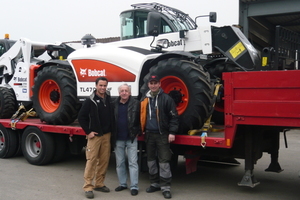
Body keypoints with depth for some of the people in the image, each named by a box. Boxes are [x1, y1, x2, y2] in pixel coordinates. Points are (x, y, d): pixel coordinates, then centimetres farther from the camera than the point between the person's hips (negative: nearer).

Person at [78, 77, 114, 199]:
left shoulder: (109, 100, 8)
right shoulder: (90, 101, -6)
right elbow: (81, 117, -6)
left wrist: (111, 130, 10)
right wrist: (88, 131, -7)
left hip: (107, 135, 5)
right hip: (95, 135, -5)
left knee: (104, 160, 7)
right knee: (91, 160, -6)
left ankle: (99, 184, 19)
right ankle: (88, 187, 1)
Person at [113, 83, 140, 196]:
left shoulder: (136, 104, -5)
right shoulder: (114, 105, 3)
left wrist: (138, 131, -6)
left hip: (131, 138, -3)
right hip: (118, 139, 3)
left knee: (133, 163, 1)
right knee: (119, 163, 12)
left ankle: (134, 186, 8)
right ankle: (122, 184, 25)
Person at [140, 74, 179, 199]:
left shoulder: (166, 99, -6)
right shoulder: (144, 100, 10)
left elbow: (174, 116, -9)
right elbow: (141, 116, 16)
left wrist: (172, 132, -15)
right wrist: (141, 130, 9)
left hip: (162, 134, -5)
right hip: (149, 134, 6)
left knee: (164, 161, -3)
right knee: (150, 160, 14)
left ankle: (165, 187, 4)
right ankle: (154, 183, 27)